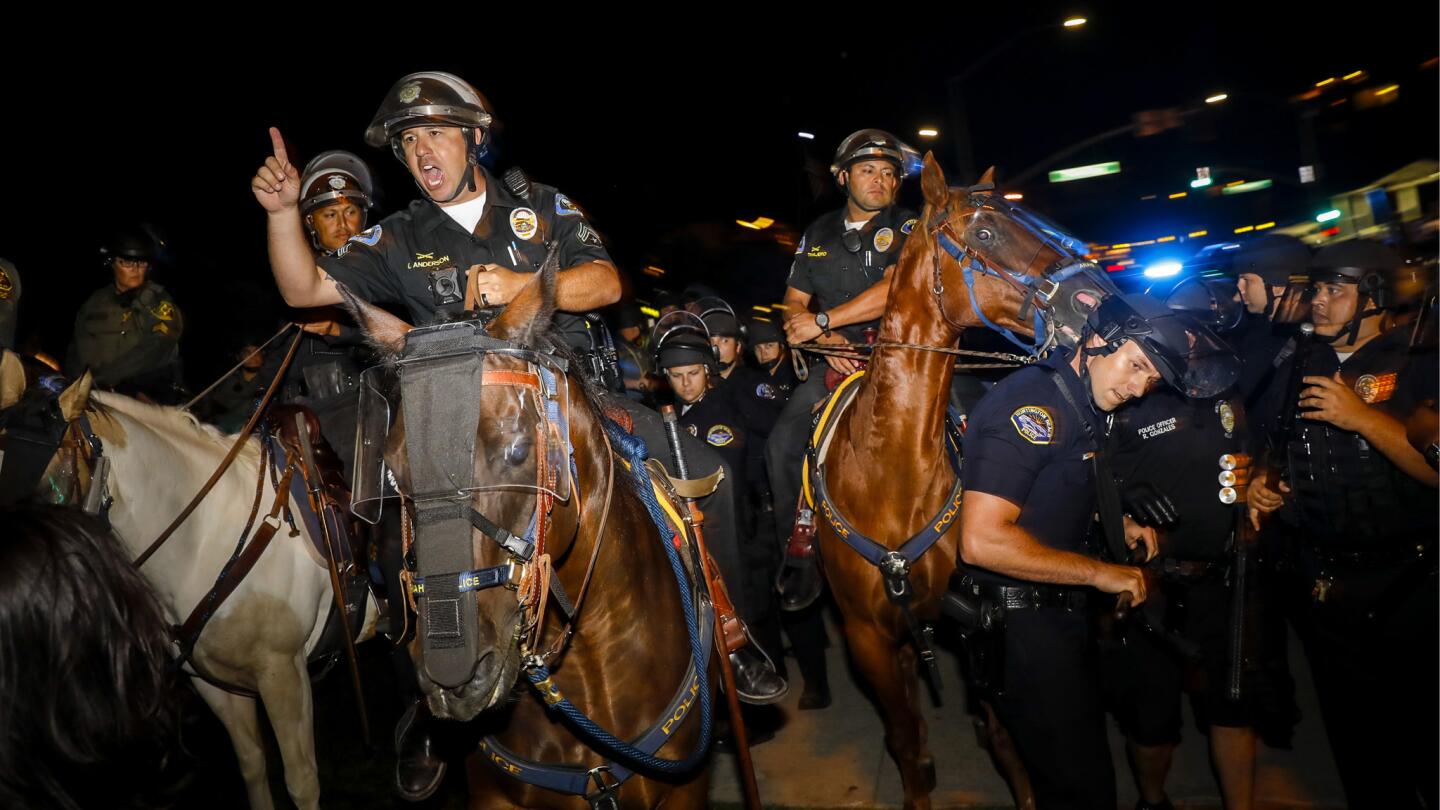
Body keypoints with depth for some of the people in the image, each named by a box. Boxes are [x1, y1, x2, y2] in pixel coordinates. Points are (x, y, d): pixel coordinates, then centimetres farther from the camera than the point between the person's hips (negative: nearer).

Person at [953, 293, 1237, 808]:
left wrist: (1119, 524, 8)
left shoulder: (1083, 408, 6)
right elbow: (982, 542, -32)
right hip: (1020, 622, -9)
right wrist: (1101, 572, -22)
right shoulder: (1032, 403, -24)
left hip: (1060, 610, 10)